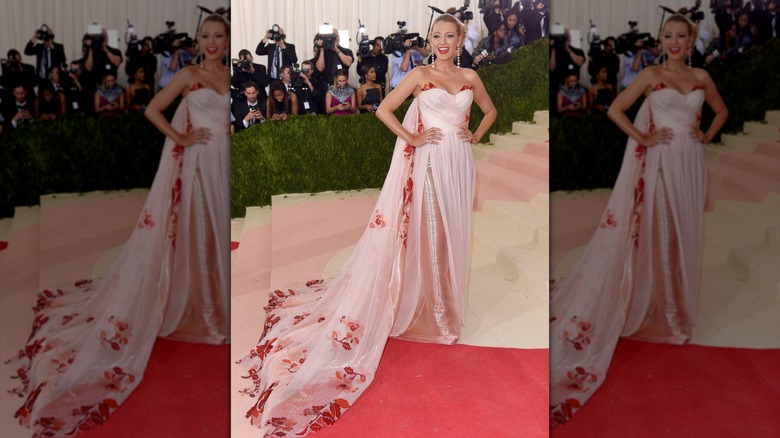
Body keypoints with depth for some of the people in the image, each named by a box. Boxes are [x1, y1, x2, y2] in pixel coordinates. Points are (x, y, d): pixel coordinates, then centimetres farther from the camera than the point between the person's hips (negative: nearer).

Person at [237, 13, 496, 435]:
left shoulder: (471, 76, 10)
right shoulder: (420, 74, -1)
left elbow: (490, 110, 25)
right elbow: (383, 109, -6)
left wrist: (476, 136, 11)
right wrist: (411, 139, -10)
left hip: (458, 163, 4)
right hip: (427, 162, -4)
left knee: (452, 234, 10)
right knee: (420, 232, 0)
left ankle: (445, 305, 24)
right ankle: (420, 305, 12)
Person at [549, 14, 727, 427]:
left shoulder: (702, 77, 10)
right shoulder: (651, 75, 0)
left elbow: (721, 110, 25)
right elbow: (615, 109, -6)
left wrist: (707, 136, 10)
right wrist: (643, 138, -10)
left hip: (689, 166, 3)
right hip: (658, 164, -3)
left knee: (683, 237, 9)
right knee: (653, 235, 0)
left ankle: (677, 312, 23)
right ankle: (653, 310, 13)